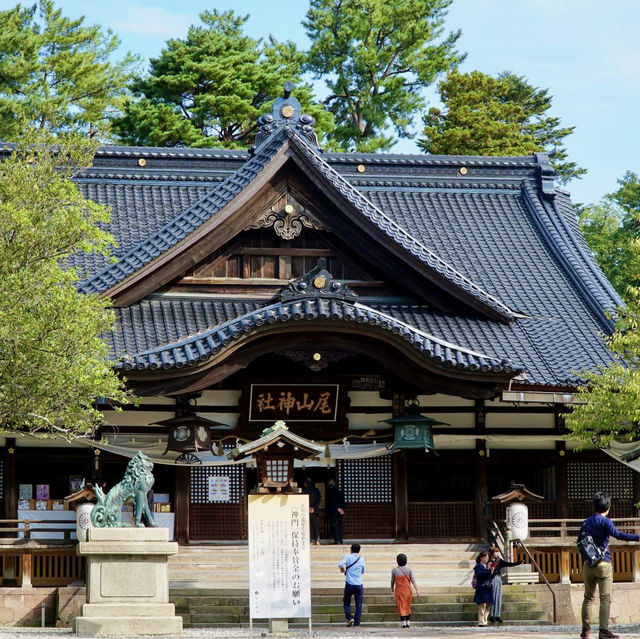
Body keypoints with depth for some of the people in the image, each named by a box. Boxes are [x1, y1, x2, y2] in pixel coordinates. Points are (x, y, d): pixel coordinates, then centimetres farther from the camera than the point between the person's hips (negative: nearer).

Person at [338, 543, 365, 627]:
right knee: (359, 604, 5)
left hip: (349, 584, -2)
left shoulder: (348, 557, -2)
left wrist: (343, 569, 4)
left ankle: (349, 617, -2)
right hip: (359, 584, 2)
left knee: (346, 602, 15)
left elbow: (340, 564, -17)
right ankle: (357, 622, 0)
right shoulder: (361, 559, 7)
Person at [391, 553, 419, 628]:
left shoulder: (394, 570, -5)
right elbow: (413, 580, -11)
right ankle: (408, 622, 17)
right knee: (407, 606, 16)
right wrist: (417, 590, -11)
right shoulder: (409, 569, -4)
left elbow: (392, 581, 6)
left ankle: (403, 623, -10)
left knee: (401, 607, 1)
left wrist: (392, 588, 25)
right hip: (408, 590, 1)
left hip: (399, 590, -1)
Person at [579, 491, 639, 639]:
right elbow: (617, 534, -24)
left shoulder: (586, 522, 11)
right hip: (603, 564, -6)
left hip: (588, 565, 6)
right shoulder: (605, 521, -8)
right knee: (605, 598, -7)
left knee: (588, 597, 16)